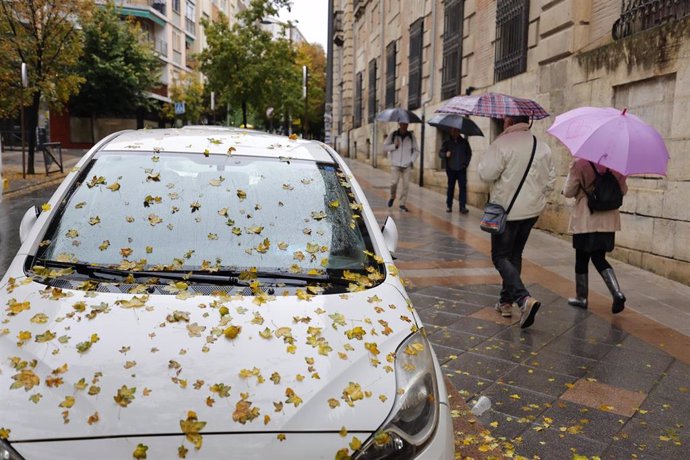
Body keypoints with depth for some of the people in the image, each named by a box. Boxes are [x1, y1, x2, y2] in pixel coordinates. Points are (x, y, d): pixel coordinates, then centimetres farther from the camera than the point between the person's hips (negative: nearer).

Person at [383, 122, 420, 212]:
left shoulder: (411, 136, 6)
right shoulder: (393, 135, 3)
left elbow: (416, 150, 13)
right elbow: (385, 147, 4)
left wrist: (412, 160, 0)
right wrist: (394, 146, -11)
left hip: (407, 165, 1)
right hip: (395, 165, -1)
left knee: (406, 185, -2)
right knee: (394, 183, -14)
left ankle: (402, 204, 9)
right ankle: (392, 197, 16)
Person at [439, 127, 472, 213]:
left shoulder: (464, 142, 7)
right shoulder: (447, 142, 4)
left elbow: (469, 153, 14)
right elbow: (440, 153, 1)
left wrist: (466, 163, 3)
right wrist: (445, 154, -21)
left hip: (462, 169, 0)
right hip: (451, 169, 0)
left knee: (463, 187, -7)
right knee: (450, 187, 6)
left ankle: (463, 206, -8)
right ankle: (449, 206, 14)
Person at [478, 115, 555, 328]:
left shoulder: (502, 143, -15)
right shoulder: (543, 147, 7)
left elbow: (486, 173, -20)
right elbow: (550, 181, 9)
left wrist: (482, 164, 1)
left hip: (506, 209, -6)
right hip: (532, 210, 7)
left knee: (501, 257, 1)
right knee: (515, 255, 18)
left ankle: (524, 298, -17)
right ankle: (506, 301, 26)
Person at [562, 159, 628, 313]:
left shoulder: (579, 164, -13)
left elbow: (568, 192, -7)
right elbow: (623, 190, 8)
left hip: (585, 221, -4)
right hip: (608, 221, 4)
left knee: (581, 259, 10)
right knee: (599, 259, 11)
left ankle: (581, 297, 20)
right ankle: (617, 294, -6)